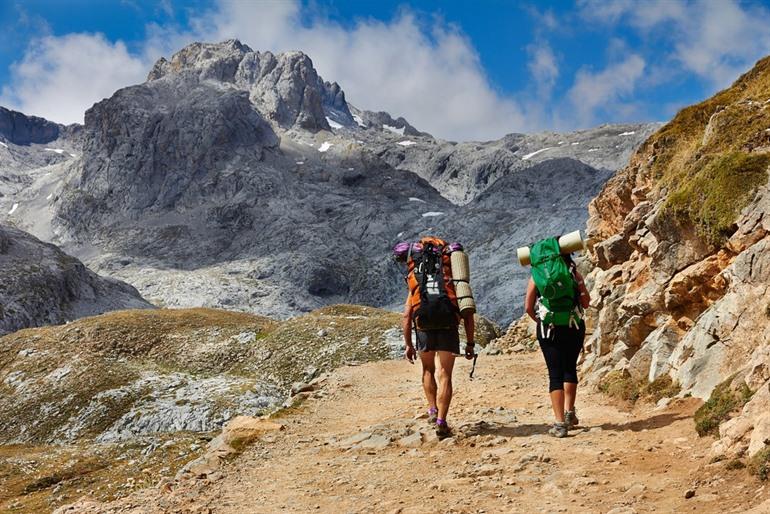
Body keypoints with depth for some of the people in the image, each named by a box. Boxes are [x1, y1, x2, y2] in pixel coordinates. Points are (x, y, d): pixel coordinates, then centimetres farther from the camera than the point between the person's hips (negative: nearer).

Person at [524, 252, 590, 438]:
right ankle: (569, 412, 21)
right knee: (570, 368, 21)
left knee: (555, 374, 1)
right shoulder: (574, 273, 2)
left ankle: (560, 423, -5)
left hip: (549, 330, -1)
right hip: (574, 327, 1)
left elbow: (528, 307, 1)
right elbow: (586, 302, 4)